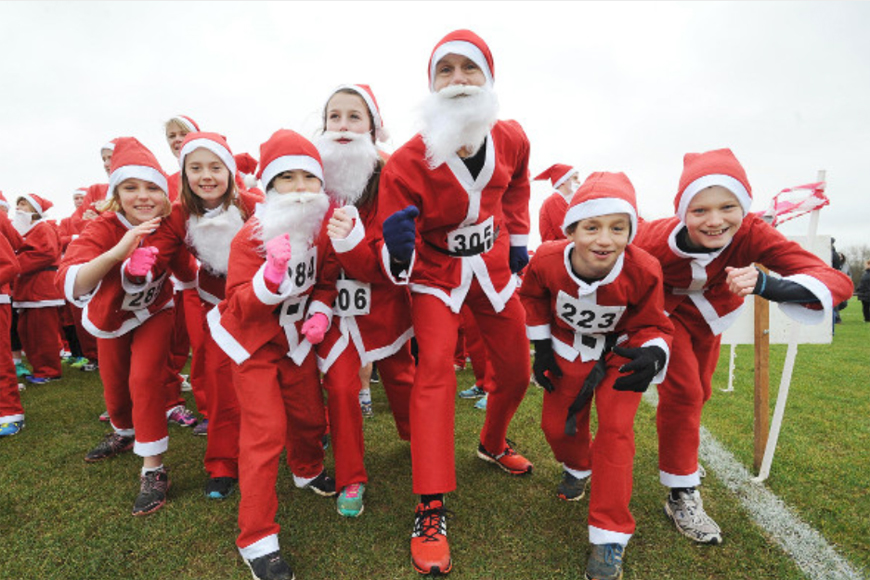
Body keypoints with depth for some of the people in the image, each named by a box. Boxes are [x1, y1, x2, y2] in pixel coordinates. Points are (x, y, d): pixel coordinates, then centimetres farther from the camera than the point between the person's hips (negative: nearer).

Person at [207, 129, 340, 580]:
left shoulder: (321, 231, -6)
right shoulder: (249, 237, -21)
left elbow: (327, 279, 9)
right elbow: (241, 309, -25)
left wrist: (320, 311, -10)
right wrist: (272, 274, -42)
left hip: (296, 338, 5)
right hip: (254, 342, -5)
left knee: (310, 415, 12)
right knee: (266, 429, -9)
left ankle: (307, 470, 47)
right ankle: (256, 539, 6)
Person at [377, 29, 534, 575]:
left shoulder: (512, 139, -12)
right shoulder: (407, 163, -25)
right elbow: (398, 263, -21)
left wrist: (518, 238, 10)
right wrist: (397, 247, -43)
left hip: (495, 268, 5)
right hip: (438, 274, -4)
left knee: (517, 371, 12)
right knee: (435, 371, -18)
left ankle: (493, 443, 45)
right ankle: (431, 511, -5)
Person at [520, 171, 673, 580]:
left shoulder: (643, 271, -30)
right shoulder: (547, 260, -27)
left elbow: (653, 326, -15)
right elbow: (532, 296, -3)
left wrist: (653, 355, -39)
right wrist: (541, 347, -4)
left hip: (621, 352, -2)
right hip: (568, 350, 2)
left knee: (615, 428, -13)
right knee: (556, 425, 9)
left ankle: (609, 536, 3)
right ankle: (578, 467, 47)